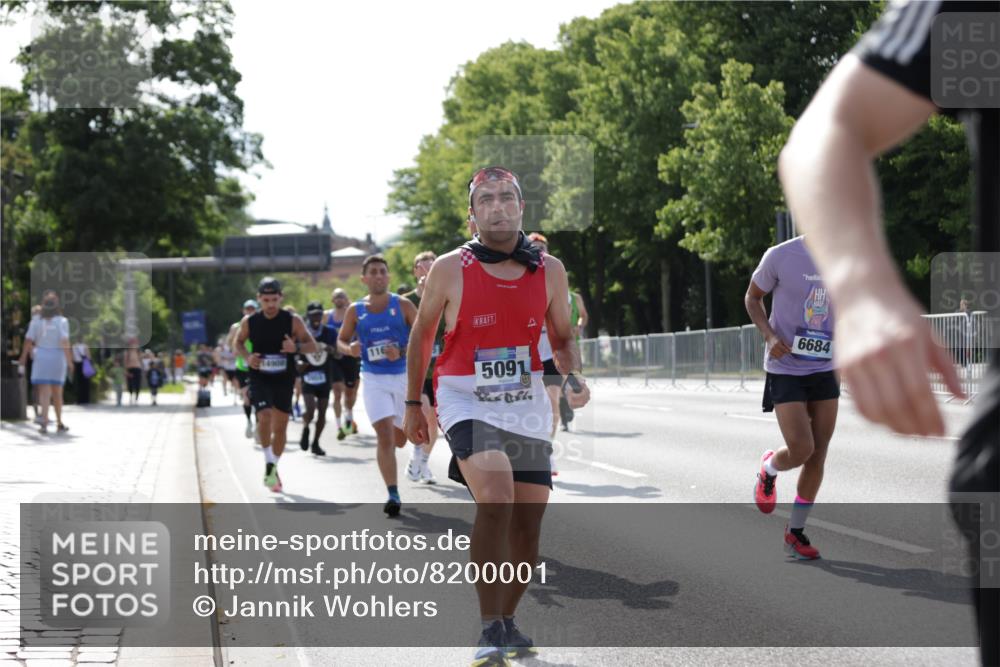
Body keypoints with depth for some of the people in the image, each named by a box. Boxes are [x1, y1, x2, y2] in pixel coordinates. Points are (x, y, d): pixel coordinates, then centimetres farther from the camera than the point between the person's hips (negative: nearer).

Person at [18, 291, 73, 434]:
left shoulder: (36, 321, 0)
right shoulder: (62, 321, -7)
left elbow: (28, 341, -2)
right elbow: (65, 342, -16)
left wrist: (22, 361, 4)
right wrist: (69, 360, -15)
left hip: (40, 356, 1)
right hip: (57, 357, -1)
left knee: (44, 391, -3)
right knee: (57, 392, 13)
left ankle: (44, 421, -23)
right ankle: (59, 423, 24)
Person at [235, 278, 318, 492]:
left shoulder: (292, 321, -7)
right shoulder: (249, 322, -4)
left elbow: (312, 346, -3)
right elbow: (238, 343, 12)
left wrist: (296, 347, -25)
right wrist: (247, 356, -9)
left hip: (284, 379, 1)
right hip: (259, 378, -1)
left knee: (280, 425, 7)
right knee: (264, 417, -22)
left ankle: (273, 467, 26)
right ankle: (269, 464, -6)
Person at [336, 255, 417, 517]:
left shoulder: (403, 305, -1)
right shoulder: (356, 310, 5)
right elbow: (341, 340, 16)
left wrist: (402, 352, -17)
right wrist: (349, 349, -7)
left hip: (403, 375, 0)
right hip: (374, 379, 0)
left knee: (399, 439, 10)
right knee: (384, 435, -15)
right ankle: (393, 494, -13)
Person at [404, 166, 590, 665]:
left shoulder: (550, 270, 2)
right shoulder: (450, 269, -6)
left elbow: (561, 338, 14)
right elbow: (421, 335, 7)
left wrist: (573, 379, -6)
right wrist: (413, 404, 10)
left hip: (528, 404, 4)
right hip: (466, 401, -4)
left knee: (528, 527, 6)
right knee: (495, 499, -27)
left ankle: (508, 621, 29)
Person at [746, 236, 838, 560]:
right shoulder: (780, 257, -13)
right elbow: (752, 297, 2)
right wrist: (770, 336, -14)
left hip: (825, 369, 4)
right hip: (785, 370, -4)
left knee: (818, 456, 3)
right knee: (801, 449, -16)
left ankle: (795, 532, 20)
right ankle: (769, 469, 21)